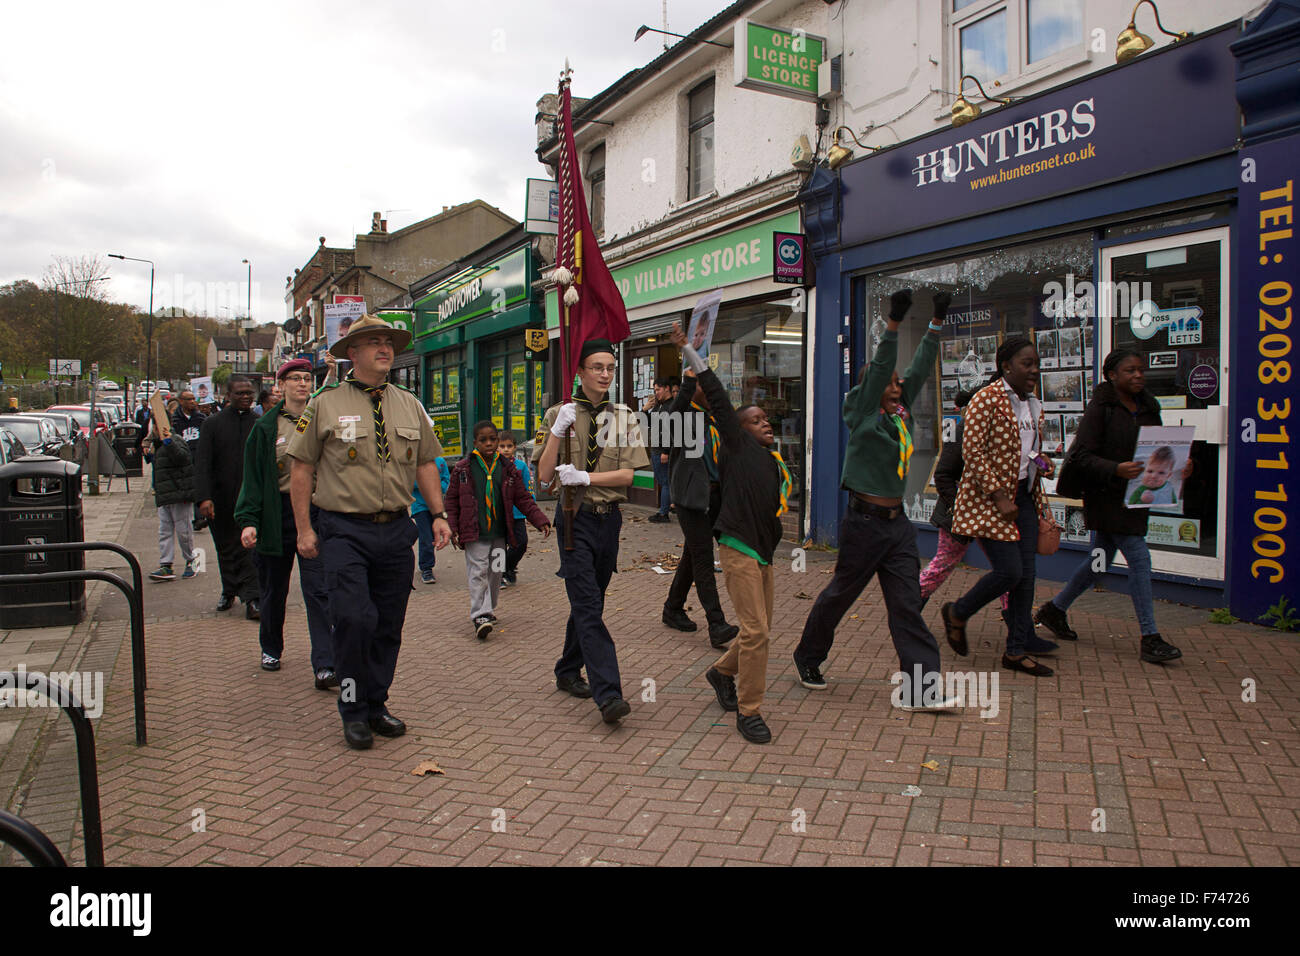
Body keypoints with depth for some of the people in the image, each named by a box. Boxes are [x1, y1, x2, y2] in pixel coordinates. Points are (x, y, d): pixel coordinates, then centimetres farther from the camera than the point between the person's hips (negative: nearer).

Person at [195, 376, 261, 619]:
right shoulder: (212, 423, 3)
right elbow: (202, 464, -3)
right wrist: (204, 497, -15)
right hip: (221, 500, 1)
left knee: (251, 548, -8)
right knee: (226, 548, 13)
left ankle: (251, 598, -8)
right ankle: (229, 592, 29)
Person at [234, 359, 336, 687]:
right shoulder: (266, 427, 3)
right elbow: (253, 478, 1)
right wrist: (248, 520, -9)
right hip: (276, 514, 1)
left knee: (318, 589, -9)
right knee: (273, 589, 13)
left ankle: (325, 666, -11)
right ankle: (271, 648, 36)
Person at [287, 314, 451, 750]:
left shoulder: (409, 405, 11)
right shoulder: (325, 404, 0)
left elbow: (426, 464, 15)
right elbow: (301, 469, 1)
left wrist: (439, 514, 5)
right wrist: (305, 529, -4)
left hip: (396, 530, 4)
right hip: (344, 530, -4)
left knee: (389, 624, 8)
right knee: (354, 618, -13)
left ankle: (375, 705, 24)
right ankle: (354, 711, 6)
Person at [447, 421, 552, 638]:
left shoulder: (507, 468, 5)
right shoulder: (462, 469, 0)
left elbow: (523, 498, 7)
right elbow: (452, 500, 6)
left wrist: (540, 520, -2)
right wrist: (452, 528, -3)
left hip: (500, 533, 3)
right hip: (475, 533, -3)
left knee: (495, 573, 12)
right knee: (478, 572, -9)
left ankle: (489, 610, 28)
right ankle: (480, 616, -11)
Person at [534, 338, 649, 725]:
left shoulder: (623, 418, 6)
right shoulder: (562, 414, 0)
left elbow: (628, 474, -3)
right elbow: (544, 475, -6)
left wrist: (585, 477, -15)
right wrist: (558, 430, -17)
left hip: (609, 519, 4)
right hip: (575, 519, -4)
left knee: (588, 602, 15)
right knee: (588, 606, -12)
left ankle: (568, 671, 33)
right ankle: (608, 694, -17)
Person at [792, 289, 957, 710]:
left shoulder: (901, 413, 11)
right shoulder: (863, 414, -6)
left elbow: (919, 369, 11)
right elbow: (878, 368, -17)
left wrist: (937, 323, 7)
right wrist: (894, 323, -25)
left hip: (898, 522, 6)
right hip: (865, 520, -6)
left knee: (907, 604, 1)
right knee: (840, 593, 8)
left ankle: (919, 689, 1)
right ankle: (808, 657, 30)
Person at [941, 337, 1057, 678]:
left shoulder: (1033, 405, 13)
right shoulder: (987, 399, -12)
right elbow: (972, 452, -18)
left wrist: (1042, 464, 7)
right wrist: (999, 496, -21)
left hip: (1023, 496, 8)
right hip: (988, 499, -8)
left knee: (1027, 575, 4)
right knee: (1009, 571, -12)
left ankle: (1017, 651, 14)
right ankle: (957, 613, 15)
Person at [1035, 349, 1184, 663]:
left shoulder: (1147, 409, 10)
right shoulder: (1100, 407, -11)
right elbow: (1082, 455, -16)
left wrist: (1179, 467, -6)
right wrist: (1116, 469, -31)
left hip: (1135, 497, 8)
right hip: (1106, 496, -8)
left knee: (1100, 559, 15)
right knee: (1139, 558, -11)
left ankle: (1054, 610, 31)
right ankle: (1150, 639, -4)